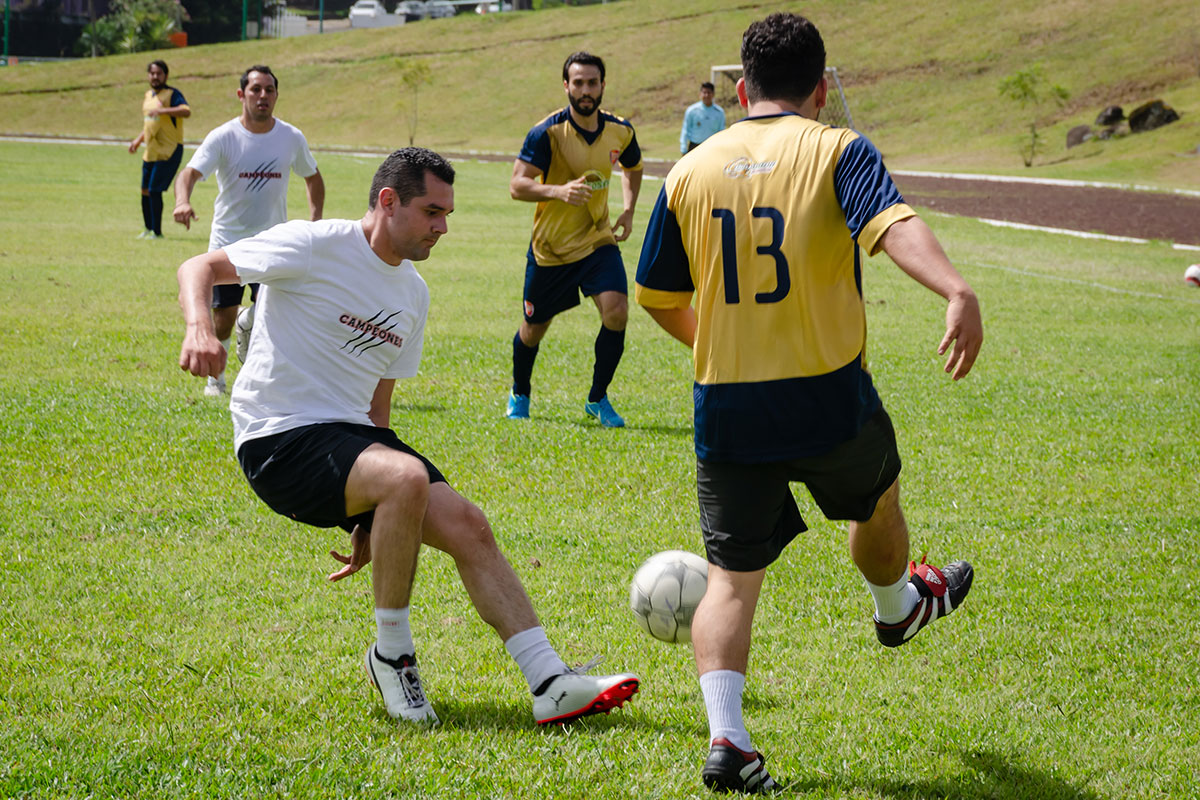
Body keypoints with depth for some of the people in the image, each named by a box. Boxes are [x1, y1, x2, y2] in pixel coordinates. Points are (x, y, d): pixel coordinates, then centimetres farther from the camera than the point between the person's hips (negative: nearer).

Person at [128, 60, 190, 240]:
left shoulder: (172, 94, -9)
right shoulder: (148, 95, 16)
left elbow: (186, 111, -28)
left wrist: (162, 110, -36)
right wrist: (139, 140, 20)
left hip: (168, 151, -8)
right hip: (150, 151, 8)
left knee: (155, 190, -11)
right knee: (145, 191, 11)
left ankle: (157, 232, -1)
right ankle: (148, 228, 26)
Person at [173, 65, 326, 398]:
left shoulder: (292, 138, -1)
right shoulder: (223, 137, -10)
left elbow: (313, 179, 16)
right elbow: (190, 173, -22)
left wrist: (315, 223, 4)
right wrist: (183, 202, -44)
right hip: (227, 239, -1)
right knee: (222, 318, 1)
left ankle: (247, 325, 16)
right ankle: (215, 374, 27)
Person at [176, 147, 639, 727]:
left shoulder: (412, 294, 16)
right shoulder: (315, 246, -7)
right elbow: (200, 269, -6)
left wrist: (370, 521, 19)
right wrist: (199, 327, -30)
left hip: (355, 437, 8)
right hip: (280, 439, -8)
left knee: (467, 526, -9)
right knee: (406, 477, -32)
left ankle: (551, 685, -9)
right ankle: (391, 653, -14)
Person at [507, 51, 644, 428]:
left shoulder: (620, 131, -2)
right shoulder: (547, 132, -17)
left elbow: (632, 168, 20)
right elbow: (517, 185, -22)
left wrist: (628, 210, 6)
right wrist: (559, 191, -39)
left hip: (598, 240, 2)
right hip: (550, 245, -2)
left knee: (616, 311, -19)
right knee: (534, 328, 10)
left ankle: (598, 398, 0)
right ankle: (519, 395, 40)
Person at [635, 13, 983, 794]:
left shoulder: (690, 171, 5)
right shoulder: (837, 152, -5)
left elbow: (659, 298, 12)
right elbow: (894, 224, -26)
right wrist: (958, 292, -40)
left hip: (726, 409, 2)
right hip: (830, 405, -2)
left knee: (732, 575, 7)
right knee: (876, 496, 30)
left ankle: (725, 736, -9)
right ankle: (898, 605, 57)